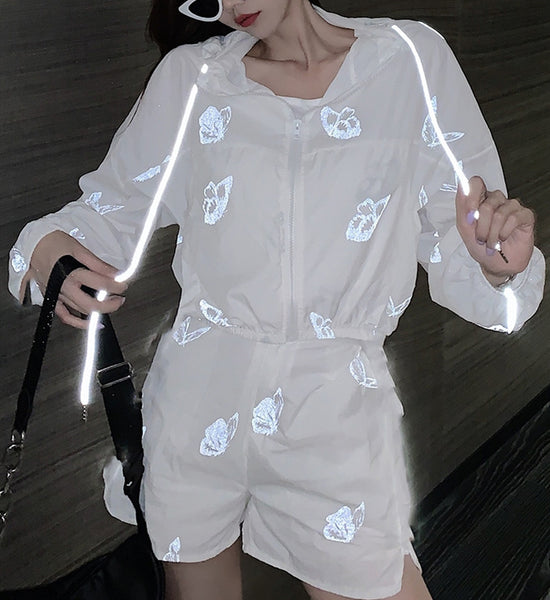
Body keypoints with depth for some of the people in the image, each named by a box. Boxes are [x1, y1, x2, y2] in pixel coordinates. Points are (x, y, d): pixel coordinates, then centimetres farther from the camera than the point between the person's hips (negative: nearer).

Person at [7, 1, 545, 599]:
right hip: (197, 408, 2)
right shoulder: (190, 75, 3)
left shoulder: (412, 61, 0)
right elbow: (112, 210, 7)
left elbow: (454, 254, 0)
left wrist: (497, 265, -22)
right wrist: (49, 246, -14)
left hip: (337, 415, -1)